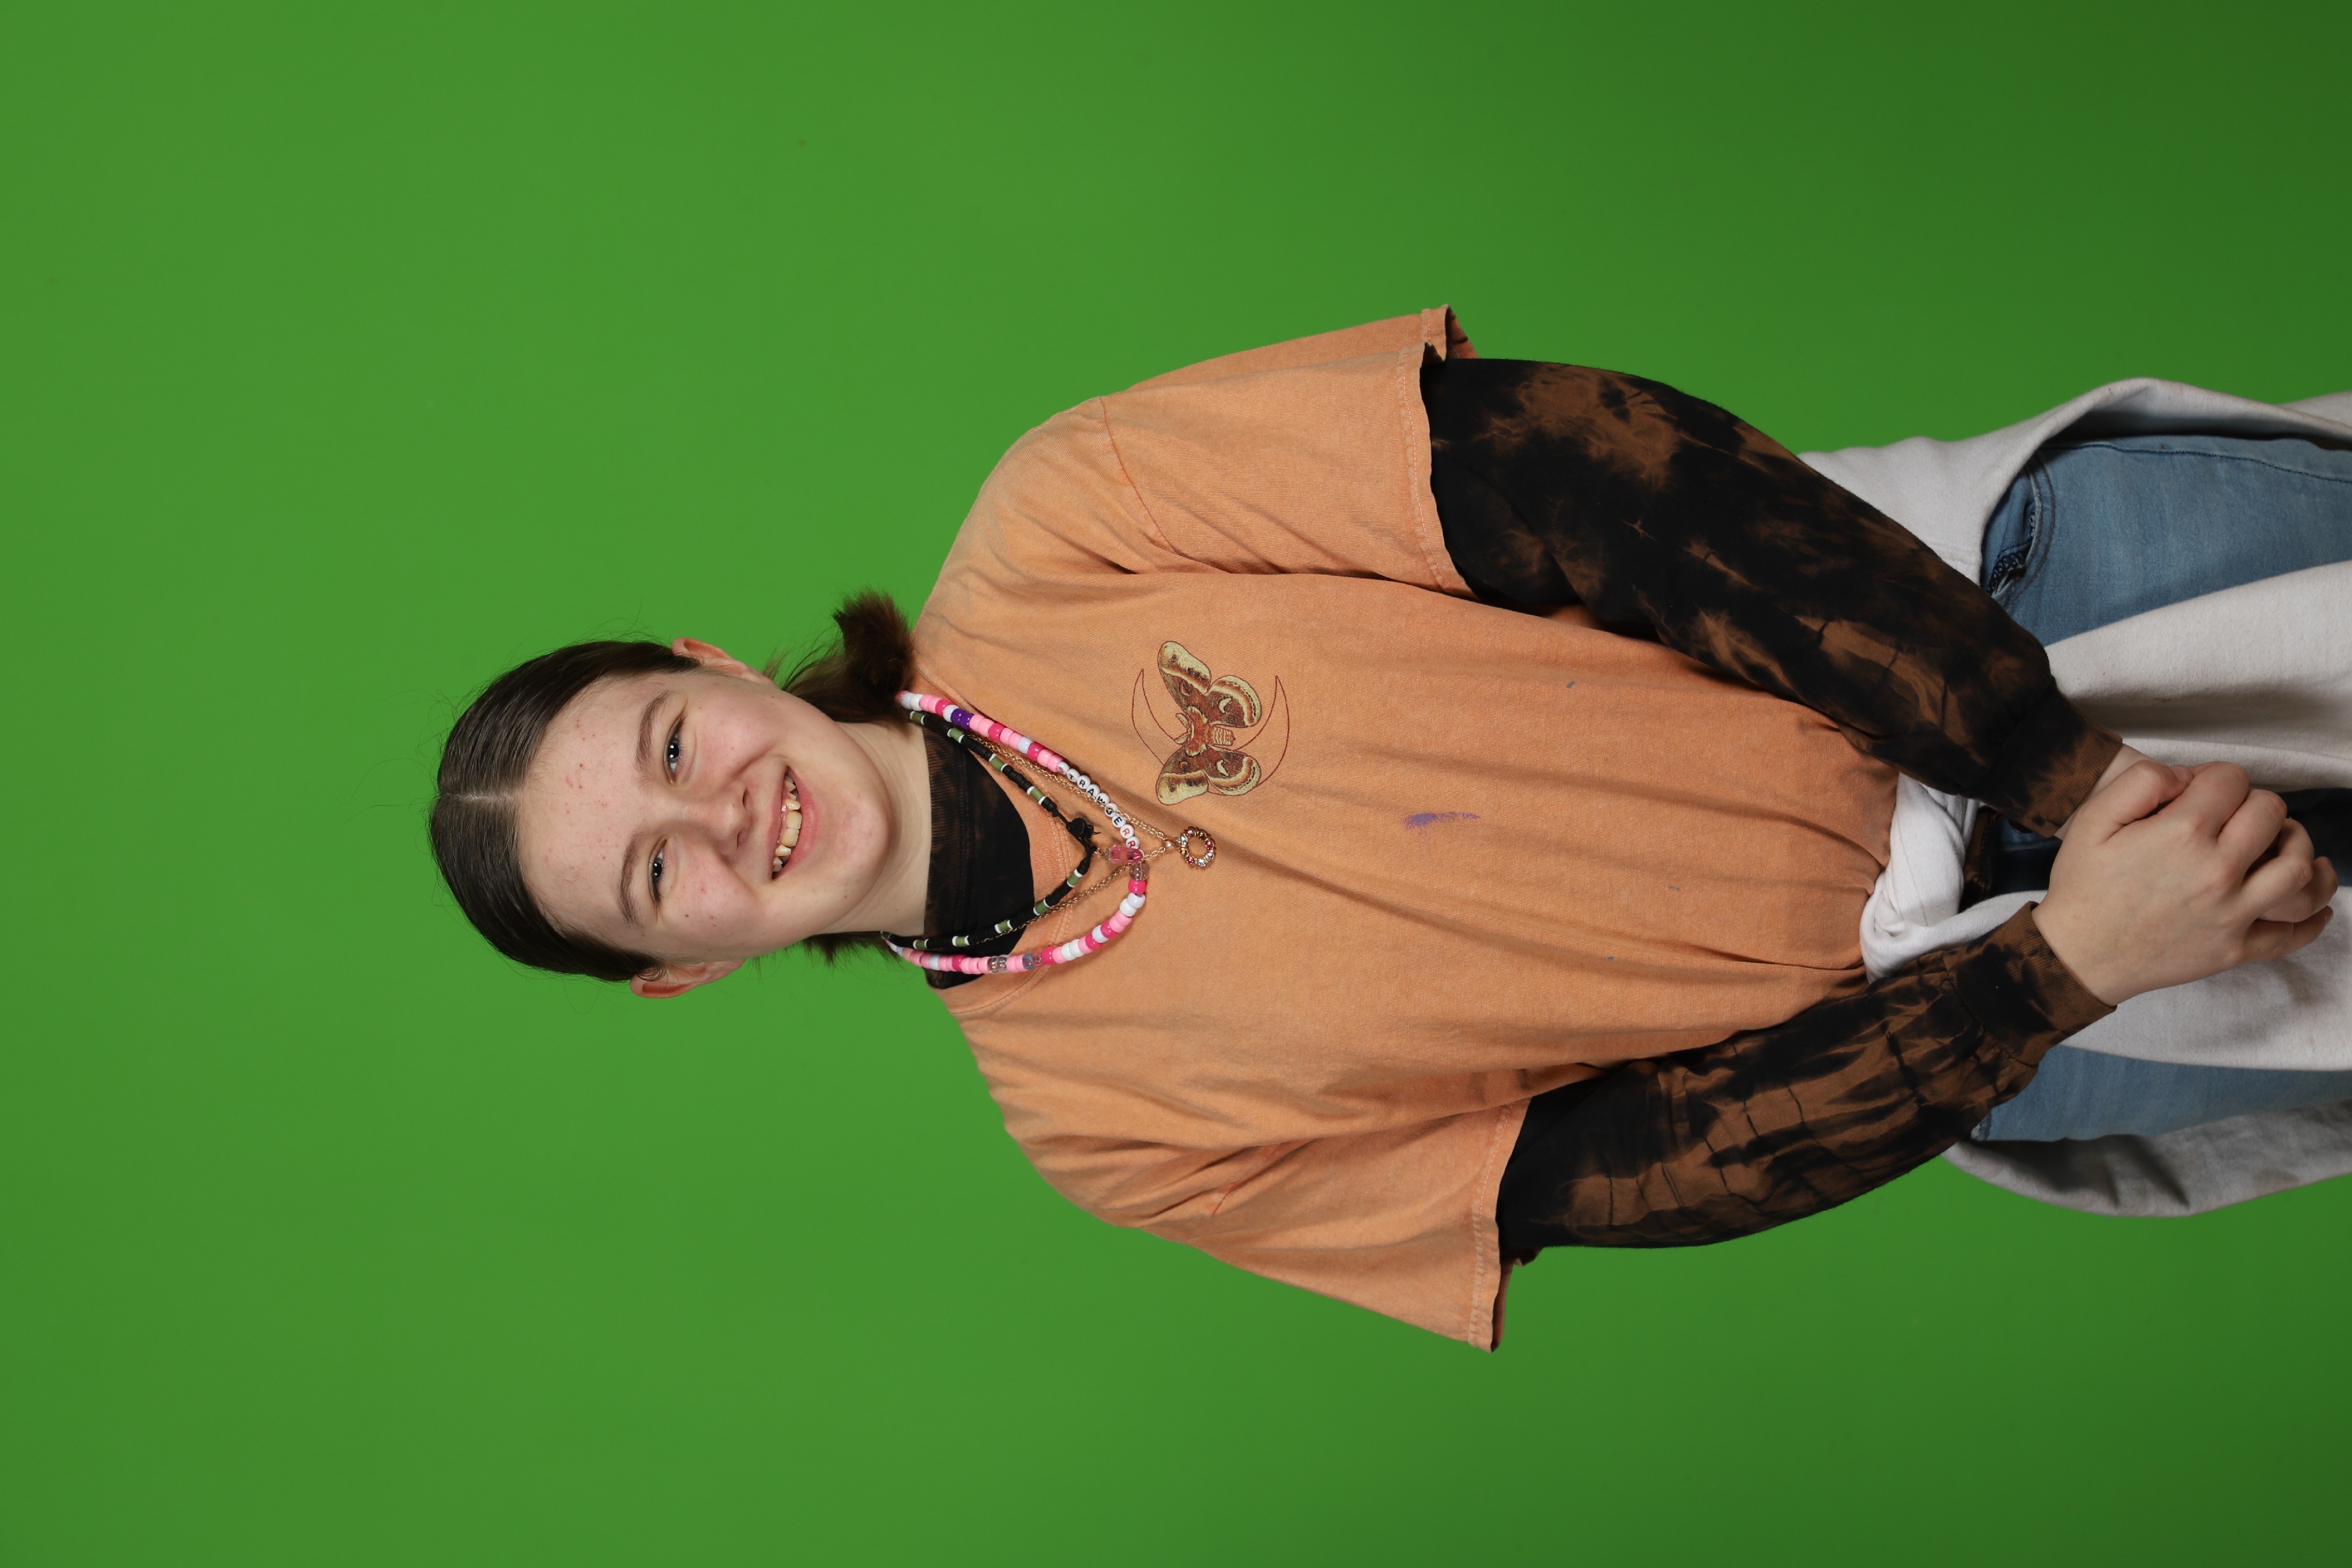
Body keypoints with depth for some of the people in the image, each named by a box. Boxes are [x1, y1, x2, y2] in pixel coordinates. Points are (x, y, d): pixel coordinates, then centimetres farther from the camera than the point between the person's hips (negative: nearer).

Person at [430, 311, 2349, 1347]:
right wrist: (2066, 957, -22)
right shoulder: (1090, 1112, -8)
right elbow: (1628, 1174, -10)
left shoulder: (1047, 534, -11)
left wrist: (2066, 766, -21)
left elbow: (1570, 471, -16)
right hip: (1906, 994, -2)